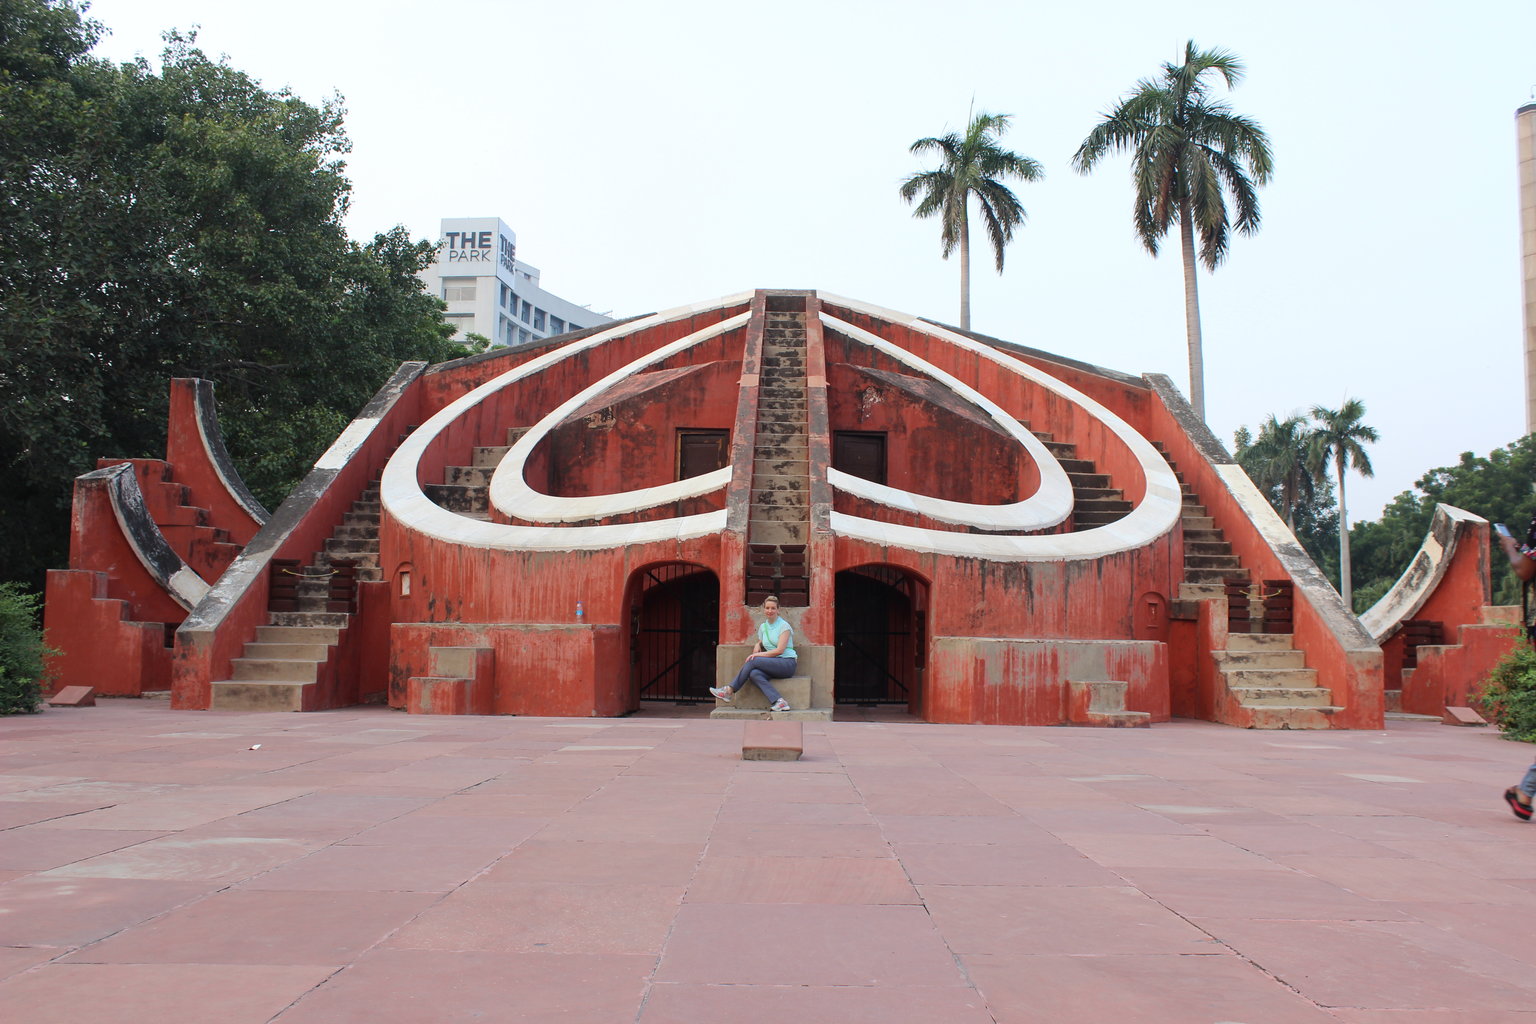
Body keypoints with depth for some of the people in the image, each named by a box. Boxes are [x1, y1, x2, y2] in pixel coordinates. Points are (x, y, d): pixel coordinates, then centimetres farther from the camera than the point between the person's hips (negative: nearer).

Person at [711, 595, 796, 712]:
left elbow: (780, 650, -12)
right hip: (773, 665, 6)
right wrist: (757, 645, 4)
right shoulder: (763, 626, 16)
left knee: (753, 661, -24)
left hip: (787, 664, -6)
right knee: (754, 674, -29)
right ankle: (778, 702, -38)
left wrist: (758, 655, -14)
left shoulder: (784, 626, -4)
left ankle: (729, 691, -16)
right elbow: (760, 642, 30)